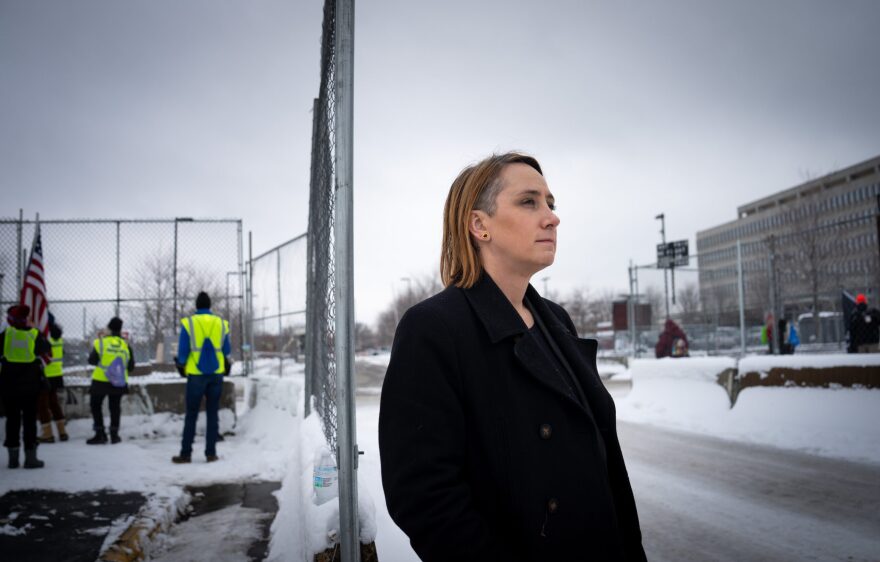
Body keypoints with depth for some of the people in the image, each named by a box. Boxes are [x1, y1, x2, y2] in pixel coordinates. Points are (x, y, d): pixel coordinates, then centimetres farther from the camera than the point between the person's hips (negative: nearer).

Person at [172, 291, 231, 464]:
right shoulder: (221, 324, 3)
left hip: (196, 374, -2)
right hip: (216, 374, 2)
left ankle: (186, 453, 6)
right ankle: (211, 453, 8)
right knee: (212, 414, 8)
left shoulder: (188, 323, -5)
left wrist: (181, 365, 14)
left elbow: (182, 351, -4)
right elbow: (227, 351, 6)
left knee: (191, 414, 5)